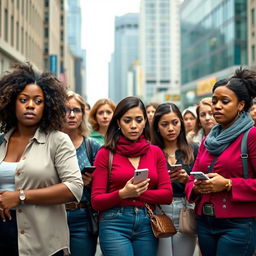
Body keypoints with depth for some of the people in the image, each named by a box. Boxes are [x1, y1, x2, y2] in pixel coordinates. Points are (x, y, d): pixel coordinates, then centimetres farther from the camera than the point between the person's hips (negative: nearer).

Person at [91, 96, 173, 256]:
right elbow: (96, 201, -3)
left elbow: (167, 195, 1)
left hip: (147, 225, 3)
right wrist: (123, 193, -19)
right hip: (115, 225, -3)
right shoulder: (106, 153, -1)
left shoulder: (156, 152, 7)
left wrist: (137, 193, -10)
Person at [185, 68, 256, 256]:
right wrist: (196, 187, -4)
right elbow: (191, 181, 17)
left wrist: (228, 184, -18)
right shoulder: (207, 141, 14)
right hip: (205, 223, 7)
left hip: (238, 225, -6)